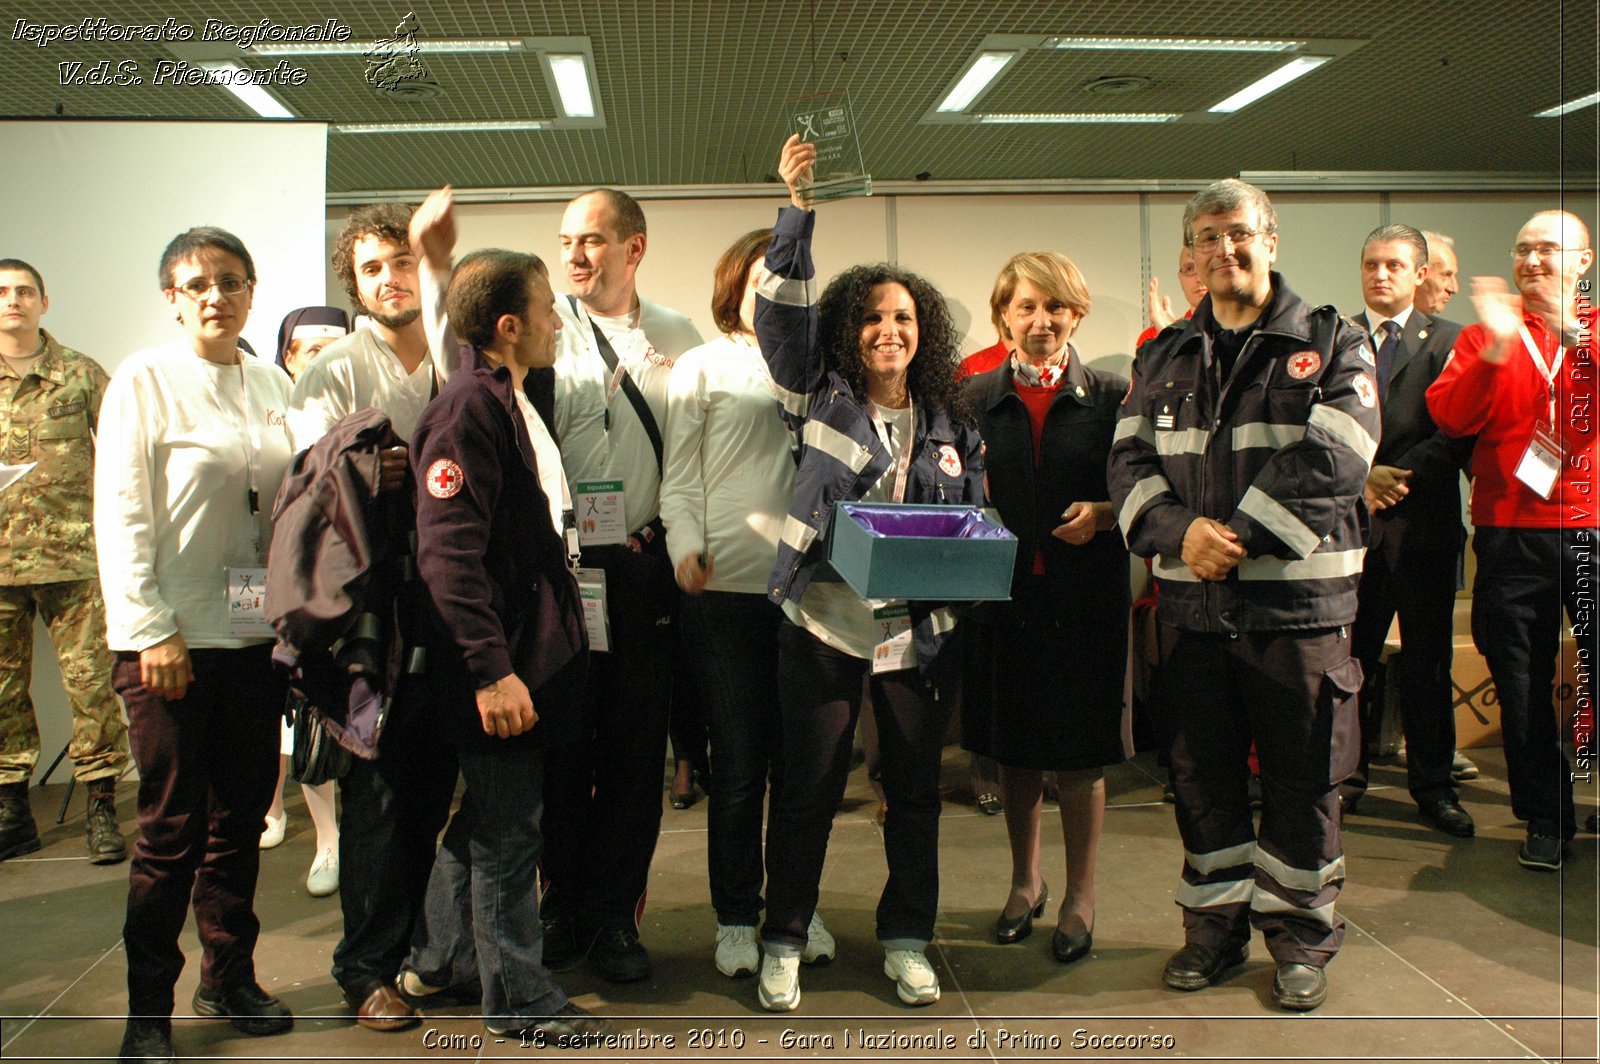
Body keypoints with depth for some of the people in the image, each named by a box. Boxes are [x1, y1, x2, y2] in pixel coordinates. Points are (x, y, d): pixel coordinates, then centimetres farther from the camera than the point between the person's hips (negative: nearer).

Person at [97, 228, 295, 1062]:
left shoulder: (274, 388, 9)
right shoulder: (144, 381, -5)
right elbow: (120, 516, -8)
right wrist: (152, 632, -12)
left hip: (256, 633, 5)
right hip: (170, 638, -4)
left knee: (241, 815, 11)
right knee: (172, 827, 1)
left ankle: (229, 976, 27)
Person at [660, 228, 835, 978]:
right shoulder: (700, 369, 8)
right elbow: (679, 481, 3)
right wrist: (687, 548, -14)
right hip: (727, 586, -2)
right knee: (738, 761, 3)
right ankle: (736, 918, 17)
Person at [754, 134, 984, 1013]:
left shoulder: (948, 423, 9)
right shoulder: (821, 399, 2)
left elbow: (977, 520, 14)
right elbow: (781, 312, -7)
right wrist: (798, 208, -13)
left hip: (921, 628, 3)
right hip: (824, 620, -2)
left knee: (915, 791, 11)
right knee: (808, 789, 4)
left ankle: (907, 939, 27)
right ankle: (783, 941, 19)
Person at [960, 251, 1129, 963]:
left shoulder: (1110, 397, 2)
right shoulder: (975, 399, 6)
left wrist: (1103, 516, -16)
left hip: (1085, 597, -2)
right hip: (1002, 593, 2)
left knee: (1080, 753, 5)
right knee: (1013, 749, 13)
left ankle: (1080, 897, 22)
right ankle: (1025, 882, 33)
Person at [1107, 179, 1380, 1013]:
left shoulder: (1332, 343, 1)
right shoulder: (1164, 356, 12)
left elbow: (1334, 461, -12)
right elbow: (1131, 459, 3)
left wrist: (1239, 536, -18)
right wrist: (1180, 529, -16)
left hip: (1297, 598, -3)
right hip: (1191, 601, 3)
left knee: (1301, 778, 6)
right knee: (1202, 774, 12)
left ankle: (1301, 935, 23)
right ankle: (1215, 925, 28)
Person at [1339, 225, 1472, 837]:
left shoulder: (1449, 340, 5)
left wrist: (1397, 476, -14)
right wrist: (1360, 477, -10)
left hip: (1424, 519, -1)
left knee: (1427, 659, 6)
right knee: (1349, 655, 4)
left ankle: (1432, 785, 16)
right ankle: (1348, 775, 17)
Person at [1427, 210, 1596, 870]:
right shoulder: (1484, 335, 11)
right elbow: (1450, 417, -5)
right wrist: (1494, 350, -18)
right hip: (1512, 535, 1)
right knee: (1522, 686, 5)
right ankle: (1547, 821, 17)